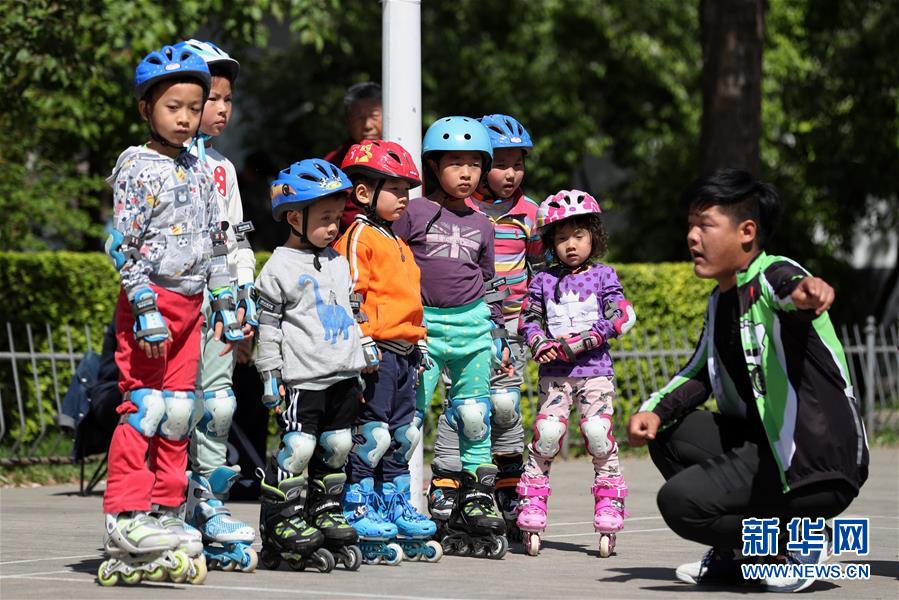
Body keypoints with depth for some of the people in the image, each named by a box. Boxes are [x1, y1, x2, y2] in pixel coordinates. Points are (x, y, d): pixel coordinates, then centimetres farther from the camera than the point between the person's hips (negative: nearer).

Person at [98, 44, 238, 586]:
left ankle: (165, 512, 13)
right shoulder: (136, 167, -7)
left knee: (179, 410, 7)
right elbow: (124, 244, -12)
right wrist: (145, 306, -18)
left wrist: (225, 302, 17)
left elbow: (214, 242, 20)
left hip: (189, 302, 7)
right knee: (143, 405, -10)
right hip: (150, 300, -7)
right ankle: (126, 517, -9)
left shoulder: (200, 172, 14)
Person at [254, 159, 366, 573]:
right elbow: (268, 328, -5)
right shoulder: (280, 268, -6)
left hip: (341, 375, 7)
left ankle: (325, 513, 21)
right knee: (298, 446, -11)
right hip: (301, 378, -7)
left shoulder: (338, 263, 15)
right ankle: (281, 524, -4)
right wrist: (271, 376, -9)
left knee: (337, 445, 9)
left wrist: (358, 368, 22)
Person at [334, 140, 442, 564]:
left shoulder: (397, 244, 21)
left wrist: (418, 345, 27)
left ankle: (395, 503, 21)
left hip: (404, 353, 9)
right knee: (372, 433, -7)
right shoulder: (358, 236, -8)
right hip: (377, 353, -9)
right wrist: (364, 341, -20)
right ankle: (358, 508, -1)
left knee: (404, 433, 13)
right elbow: (351, 294, -15)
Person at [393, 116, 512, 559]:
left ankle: (477, 504, 9)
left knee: (475, 416, 3)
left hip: (473, 324, 3)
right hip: (424, 323, -3)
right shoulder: (413, 214, 2)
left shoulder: (481, 225, 14)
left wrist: (498, 336, 18)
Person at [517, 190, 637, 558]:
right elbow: (529, 319, 10)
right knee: (546, 431, -13)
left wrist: (579, 342, -13)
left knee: (598, 432, -15)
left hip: (595, 371, -1)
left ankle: (609, 499, -1)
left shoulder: (603, 276, 5)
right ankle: (532, 499, -2)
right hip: (554, 373, 1)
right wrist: (540, 343, -12)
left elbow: (618, 319, -4)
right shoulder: (544, 281, 11)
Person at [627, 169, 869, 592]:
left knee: (680, 500, -20)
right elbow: (699, 372, 22)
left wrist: (806, 291, -65)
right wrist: (656, 410, 3)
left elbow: (789, 289, -40)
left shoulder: (772, 276, -15)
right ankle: (737, 553, 17)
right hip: (766, 445, 10)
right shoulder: (720, 301, 13)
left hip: (821, 466, -10)